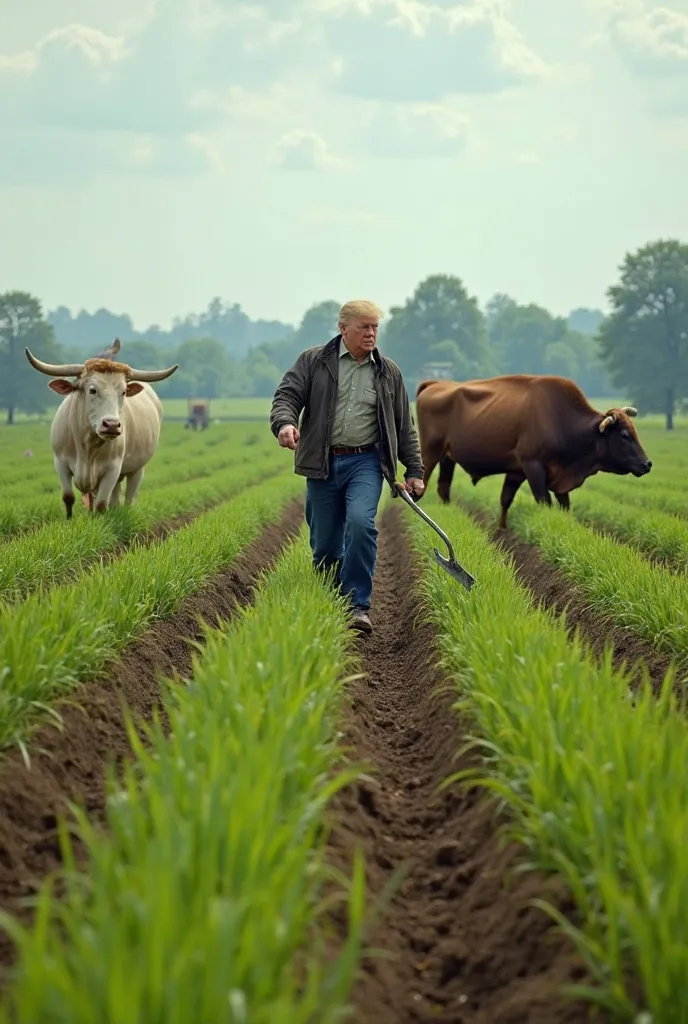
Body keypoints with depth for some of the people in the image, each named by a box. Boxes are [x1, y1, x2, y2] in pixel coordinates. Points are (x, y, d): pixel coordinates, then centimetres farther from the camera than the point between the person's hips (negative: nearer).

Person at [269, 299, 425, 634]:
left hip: (366, 462, 0)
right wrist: (285, 423, -25)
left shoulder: (388, 373, 12)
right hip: (323, 464, 0)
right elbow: (286, 396, -3)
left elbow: (404, 426, 17)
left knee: (360, 522, -24)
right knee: (325, 542, 3)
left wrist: (414, 471, 14)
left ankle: (358, 605, -19)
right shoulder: (313, 361, 6)